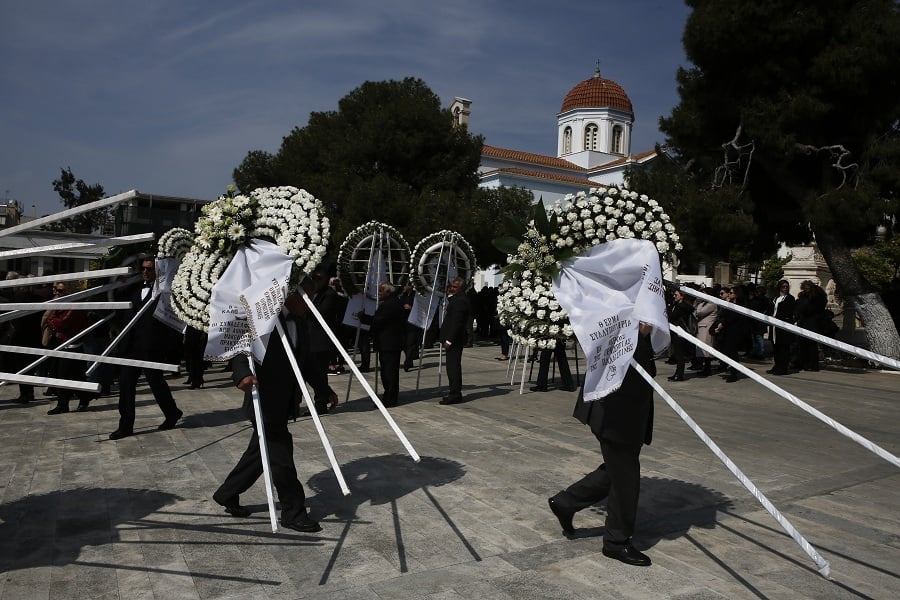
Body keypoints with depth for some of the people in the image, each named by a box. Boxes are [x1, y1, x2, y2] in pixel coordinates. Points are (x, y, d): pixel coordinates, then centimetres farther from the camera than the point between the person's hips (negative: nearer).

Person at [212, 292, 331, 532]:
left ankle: (227, 494, 36)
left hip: (283, 402, 8)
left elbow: (304, 361, 16)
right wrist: (243, 374, -41)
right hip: (265, 402, -8)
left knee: (260, 452, 18)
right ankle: (293, 512, 12)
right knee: (281, 454, -2)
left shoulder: (299, 325, 9)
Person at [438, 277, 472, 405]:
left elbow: (456, 323, -21)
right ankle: (454, 393, 21)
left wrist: (449, 340, -21)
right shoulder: (456, 299, 16)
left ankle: (455, 394, -5)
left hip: (454, 340, -11)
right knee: (453, 366, 14)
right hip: (454, 339, 11)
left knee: (453, 366, -8)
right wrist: (449, 294, 16)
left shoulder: (460, 301, -17)